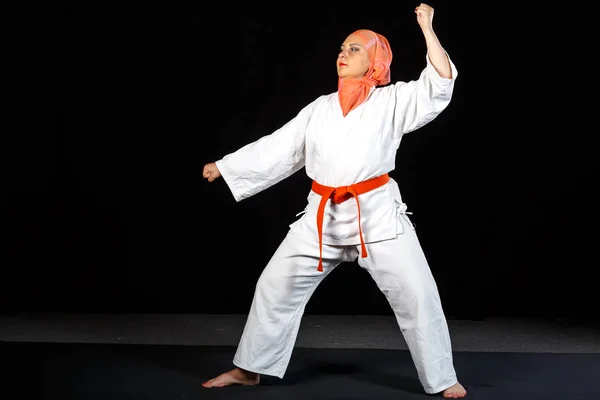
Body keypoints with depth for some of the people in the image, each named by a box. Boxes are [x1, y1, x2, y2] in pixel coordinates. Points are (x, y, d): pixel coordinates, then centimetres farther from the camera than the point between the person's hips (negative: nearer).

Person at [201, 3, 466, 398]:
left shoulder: (393, 100, 0)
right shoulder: (320, 108, 11)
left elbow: (440, 84, -13)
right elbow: (277, 147, 16)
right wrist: (225, 166, 18)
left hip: (377, 213, -4)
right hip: (322, 215, 4)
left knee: (418, 294, -8)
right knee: (276, 287, 6)